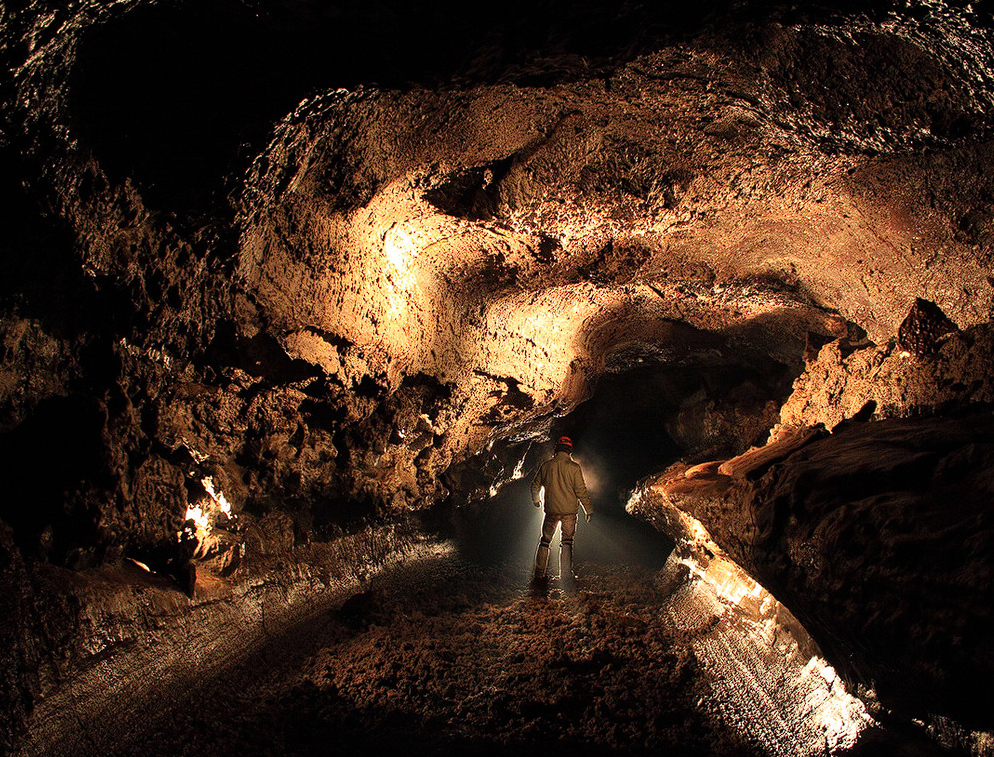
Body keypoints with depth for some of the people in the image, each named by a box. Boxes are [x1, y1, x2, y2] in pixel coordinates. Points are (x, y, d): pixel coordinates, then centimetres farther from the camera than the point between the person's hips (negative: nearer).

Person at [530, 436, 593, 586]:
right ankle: (566, 574, 10)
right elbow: (581, 490, -9)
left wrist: (536, 500, 31)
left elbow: (535, 485, 11)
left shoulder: (546, 465, 0)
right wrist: (588, 510, 0)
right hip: (569, 510, -2)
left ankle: (539, 575, 12)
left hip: (551, 510, 2)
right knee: (567, 542, 9)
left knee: (545, 541, 11)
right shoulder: (573, 467, -9)